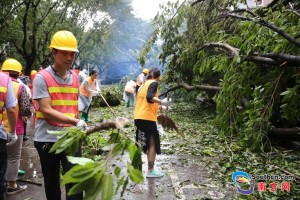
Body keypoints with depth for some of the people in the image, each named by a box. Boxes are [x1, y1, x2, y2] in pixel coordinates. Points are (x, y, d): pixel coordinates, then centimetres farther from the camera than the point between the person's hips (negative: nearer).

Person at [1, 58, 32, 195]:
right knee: (13, 158, 8)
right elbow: (26, 110, -16)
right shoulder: (19, 87, -11)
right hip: (13, 128, -5)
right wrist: (28, 115, 4)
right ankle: (12, 186, 18)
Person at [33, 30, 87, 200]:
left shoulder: (75, 77, 7)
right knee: (51, 182, 14)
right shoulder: (42, 77, -9)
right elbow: (46, 111, -16)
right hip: (47, 139, -3)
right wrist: (75, 121, -25)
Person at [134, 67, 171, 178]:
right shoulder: (154, 83, -5)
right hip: (147, 118, -8)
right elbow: (149, 97, -23)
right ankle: (150, 171, 3)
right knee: (153, 144, 1)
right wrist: (161, 102, -35)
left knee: (146, 144, 18)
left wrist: (159, 107, 34)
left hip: (138, 117, 8)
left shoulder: (144, 84, 20)